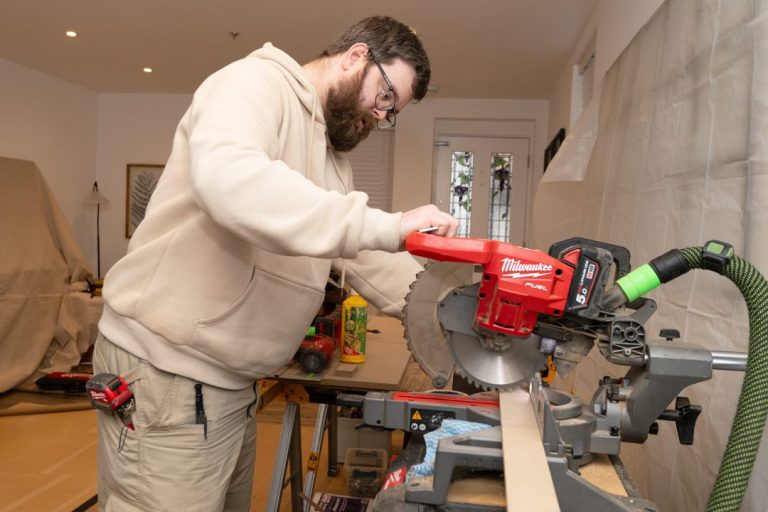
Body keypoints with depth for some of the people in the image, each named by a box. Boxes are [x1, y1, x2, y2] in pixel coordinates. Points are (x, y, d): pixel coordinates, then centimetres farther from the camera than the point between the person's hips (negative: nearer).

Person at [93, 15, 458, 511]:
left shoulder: (334, 158, 13)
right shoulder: (255, 82, -14)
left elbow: (364, 256, 11)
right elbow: (226, 178, -36)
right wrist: (387, 226, -35)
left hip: (233, 378, 9)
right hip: (167, 372, -9)